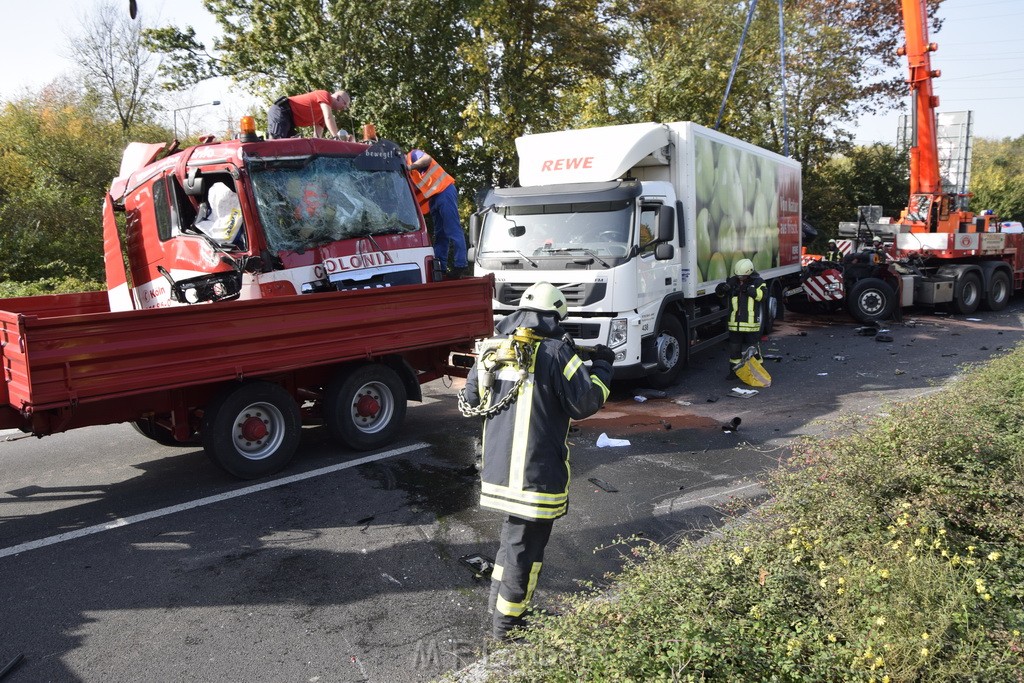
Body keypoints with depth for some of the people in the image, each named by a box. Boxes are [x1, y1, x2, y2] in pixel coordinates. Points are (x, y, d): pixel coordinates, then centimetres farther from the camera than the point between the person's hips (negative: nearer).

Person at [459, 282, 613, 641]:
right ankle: (507, 621, 19)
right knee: (526, 543, 7)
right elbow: (584, 403, -10)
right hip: (536, 472, -6)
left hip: (497, 467, 7)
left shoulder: (492, 350, 5)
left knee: (516, 527, 26)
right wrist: (601, 367, 5)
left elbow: (470, 402, 14)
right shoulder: (555, 352, -13)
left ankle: (499, 594, 39)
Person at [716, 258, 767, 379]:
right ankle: (734, 370, 22)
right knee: (734, 348, 11)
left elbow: (762, 295, -17)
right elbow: (719, 292, 4)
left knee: (753, 348, 3)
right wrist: (723, 287, -19)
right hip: (735, 323, 4)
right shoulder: (733, 281, 6)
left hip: (751, 323, -3)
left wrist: (749, 289, -27)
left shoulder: (758, 282, -2)